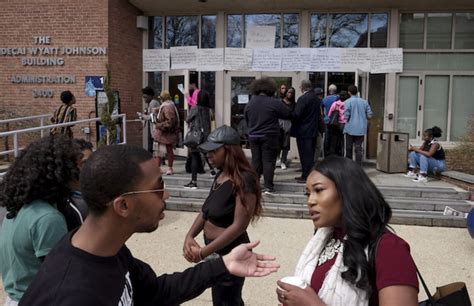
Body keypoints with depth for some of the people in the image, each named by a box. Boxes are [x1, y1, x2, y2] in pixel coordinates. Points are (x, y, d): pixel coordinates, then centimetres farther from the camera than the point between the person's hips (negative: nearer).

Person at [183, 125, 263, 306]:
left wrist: (203, 253, -21)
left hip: (230, 254, -8)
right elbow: (206, 211, 9)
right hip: (215, 252, 8)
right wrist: (190, 236, -8)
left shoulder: (244, 180, -22)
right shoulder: (220, 176, 4)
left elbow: (239, 226, -25)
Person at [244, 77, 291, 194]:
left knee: (256, 161, 11)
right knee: (268, 161, 0)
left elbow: (246, 120, 11)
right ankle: (268, 187, -1)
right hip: (269, 136, -4)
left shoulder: (250, 103, 2)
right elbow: (287, 114, -4)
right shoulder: (274, 103, -13)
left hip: (254, 136, 4)